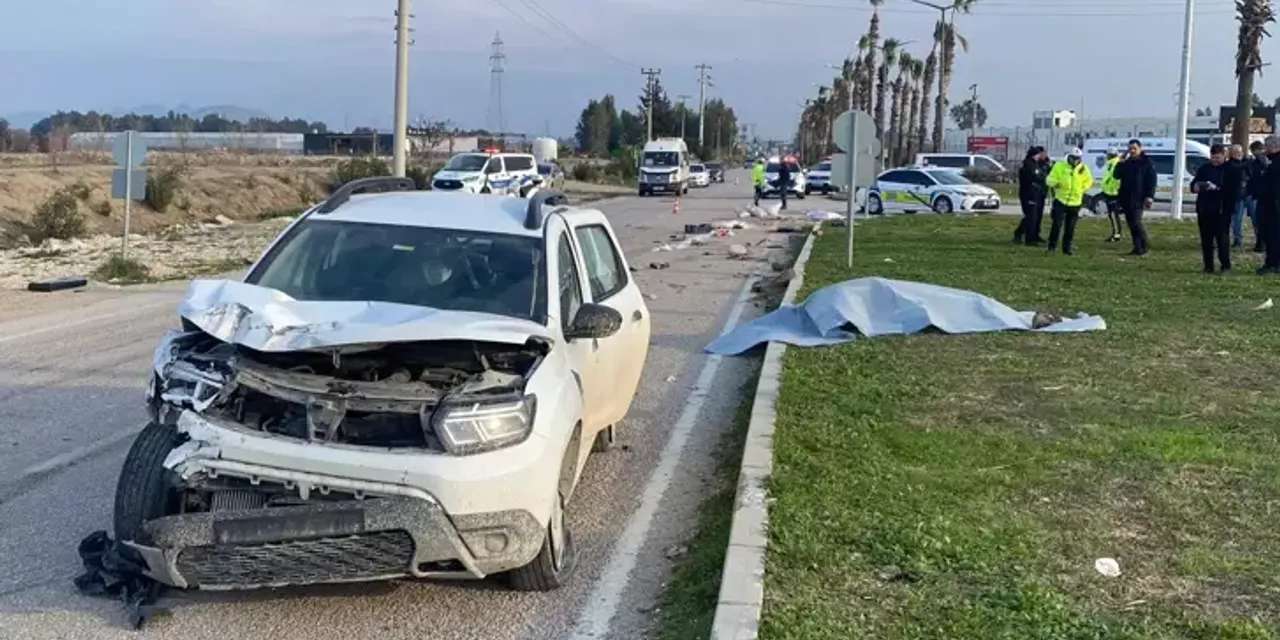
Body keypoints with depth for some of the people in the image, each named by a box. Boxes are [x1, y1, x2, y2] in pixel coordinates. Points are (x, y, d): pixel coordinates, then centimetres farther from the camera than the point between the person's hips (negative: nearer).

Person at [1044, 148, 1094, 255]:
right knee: (1057, 224, -11)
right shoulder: (1060, 166, -3)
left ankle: (1067, 248, 15)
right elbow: (1050, 179, -3)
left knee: (1070, 228, 6)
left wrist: (1081, 189, 2)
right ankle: (1052, 246, 0)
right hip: (1060, 201, -2)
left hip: (1075, 202, 2)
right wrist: (1055, 183, -24)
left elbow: (1089, 181, 17)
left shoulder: (1083, 169, 3)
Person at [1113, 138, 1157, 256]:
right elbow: (1117, 175, 10)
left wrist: (1149, 196, -16)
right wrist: (1121, 163, -4)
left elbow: (1152, 181, -7)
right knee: (1131, 223, 7)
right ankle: (1137, 248, 12)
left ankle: (1145, 245, 1)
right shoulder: (1126, 162, 15)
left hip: (1138, 199, -7)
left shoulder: (1147, 162, -3)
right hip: (1126, 198, 7)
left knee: (1136, 222, -12)